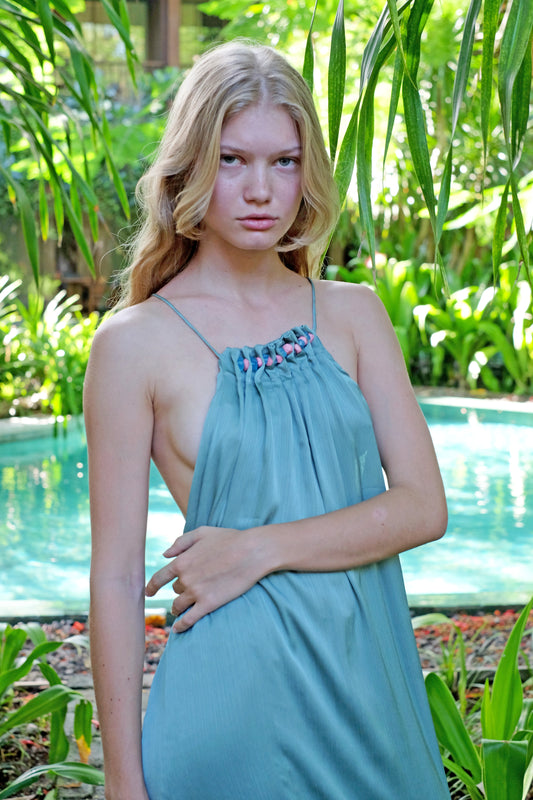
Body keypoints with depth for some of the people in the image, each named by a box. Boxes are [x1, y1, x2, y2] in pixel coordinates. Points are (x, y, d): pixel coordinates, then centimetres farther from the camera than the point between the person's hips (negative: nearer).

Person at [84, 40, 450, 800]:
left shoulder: (354, 314, 4)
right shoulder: (136, 342, -6)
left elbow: (423, 506, -2)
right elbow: (116, 577, -6)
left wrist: (258, 549, -13)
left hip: (370, 677, 4)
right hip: (234, 692, -3)